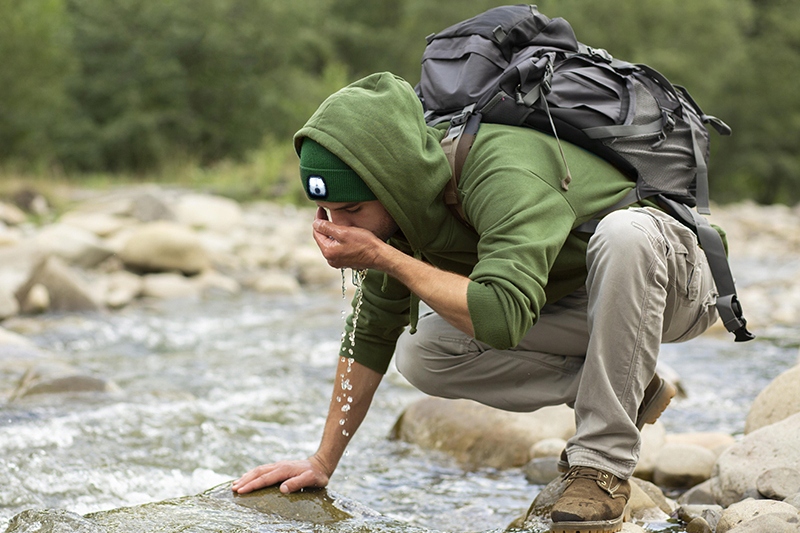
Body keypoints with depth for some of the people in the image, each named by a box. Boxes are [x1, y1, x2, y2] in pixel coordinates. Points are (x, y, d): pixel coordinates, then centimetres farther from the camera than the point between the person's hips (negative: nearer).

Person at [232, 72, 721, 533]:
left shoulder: (502, 173, -37)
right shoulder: (406, 201, -12)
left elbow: (502, 318, -48)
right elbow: (372, 332, -1)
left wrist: (384, 258, -38)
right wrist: (322, 464, -2)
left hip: (673, 283, -6)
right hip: (573, 302, 7)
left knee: (624, 232, -41)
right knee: (419, 354, -11)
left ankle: (604, 463, -27)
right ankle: (628, 389, 0)